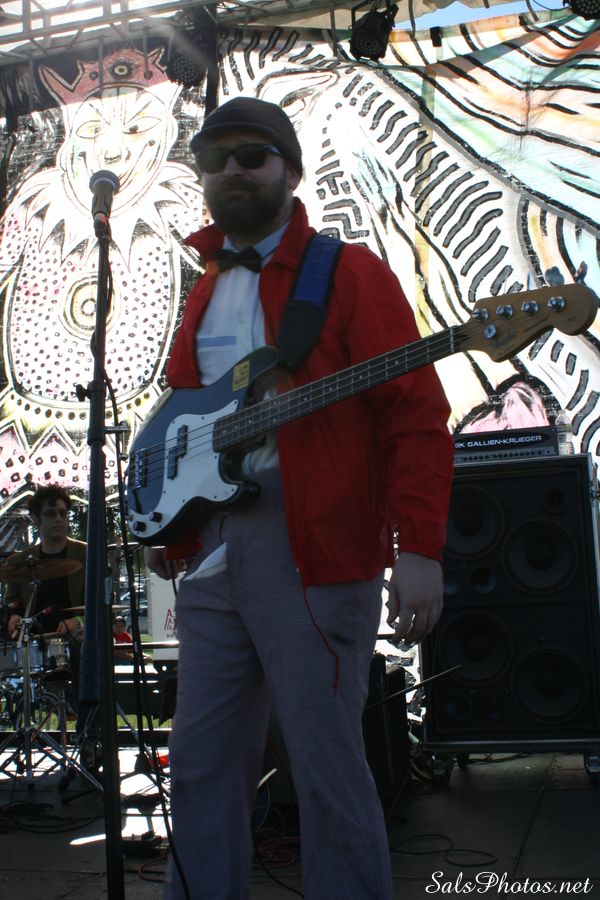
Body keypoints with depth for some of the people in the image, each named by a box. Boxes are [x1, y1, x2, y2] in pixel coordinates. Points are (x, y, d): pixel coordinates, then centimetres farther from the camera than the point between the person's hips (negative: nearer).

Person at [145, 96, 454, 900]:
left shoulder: (350, 274, -3)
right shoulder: (205, 292, 19)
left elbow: (418, 417, -11)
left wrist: (418, 550, -20)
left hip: (316, 554, -6)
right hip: (210, 554, 7)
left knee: (328, 771, 0)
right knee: (202, 766, 11)